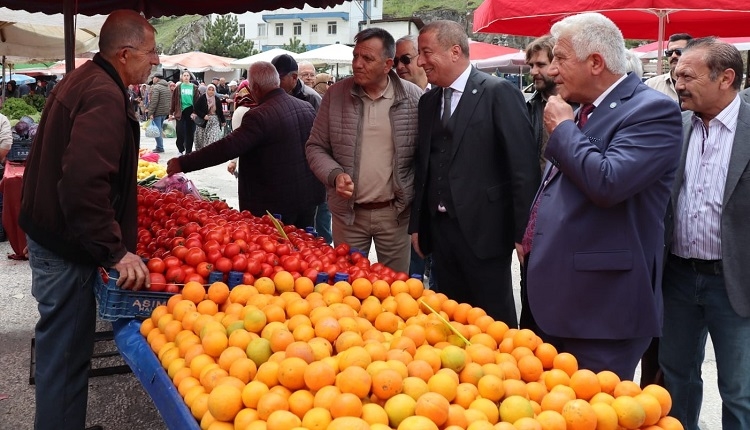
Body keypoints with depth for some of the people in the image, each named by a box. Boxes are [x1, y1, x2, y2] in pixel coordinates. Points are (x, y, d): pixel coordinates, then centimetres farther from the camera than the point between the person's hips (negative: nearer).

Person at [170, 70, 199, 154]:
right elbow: (174, 100, 4)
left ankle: (188, 151, 14)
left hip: (190, 112, 1)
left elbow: (197, 100, 2)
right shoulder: (178, 87, 5)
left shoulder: (194, 88, 6)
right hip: (180, 112, -1)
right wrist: (171, 112, 1)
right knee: (180, 132, -6)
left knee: (190, 132, 5)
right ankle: (181, 150, 11)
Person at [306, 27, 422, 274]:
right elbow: (316, 147, 5)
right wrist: (335, 175, -13)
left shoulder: (413, 98, -5)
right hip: (348, 212, 1)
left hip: (395, 212, -1)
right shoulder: (336, 95, -1)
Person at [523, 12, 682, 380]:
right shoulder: (582, 111, 14)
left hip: (601, 308, -9)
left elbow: (607, 182, -27)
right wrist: (530, 241, 25)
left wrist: (563, 128, -13)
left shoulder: (652, 110, -13)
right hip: (557, 300, 9)